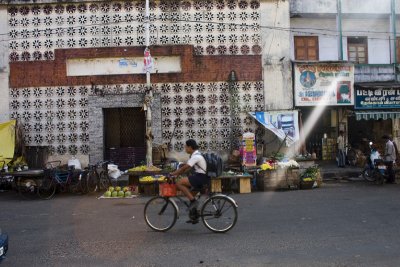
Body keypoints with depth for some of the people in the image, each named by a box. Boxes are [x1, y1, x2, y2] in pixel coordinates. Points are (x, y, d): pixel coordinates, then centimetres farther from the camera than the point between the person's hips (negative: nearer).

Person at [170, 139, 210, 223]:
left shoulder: (196, 156, -16)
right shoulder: (195, 155, 16)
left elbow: (184, 168, -19)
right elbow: (188, 168, 18)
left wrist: (172, 174, -12)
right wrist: (177, 173, 10)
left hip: (201, 177, -11)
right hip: (200, 176, 11)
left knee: (179, 183, -18)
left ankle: (193, 201, -12)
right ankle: (194, 217, 23)